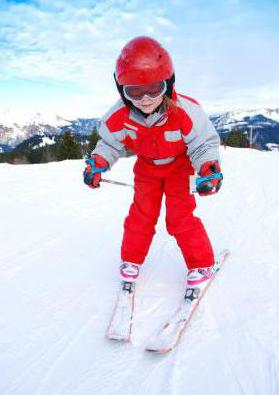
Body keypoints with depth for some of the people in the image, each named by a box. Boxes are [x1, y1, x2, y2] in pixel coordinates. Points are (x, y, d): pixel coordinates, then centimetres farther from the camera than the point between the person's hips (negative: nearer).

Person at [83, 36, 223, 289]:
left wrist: (210, 170, -41)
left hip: (179, 165, -2)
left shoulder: (186, 111, -35)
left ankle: (202, 263, 11)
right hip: (146, 166, 3)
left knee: (180, 216, -9)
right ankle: (132, 259, 23)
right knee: (142, 213, 1)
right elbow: (109, 144, -7)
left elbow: (204, 144, -23)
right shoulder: (119, 116, -27)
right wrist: (97, 164, -24)